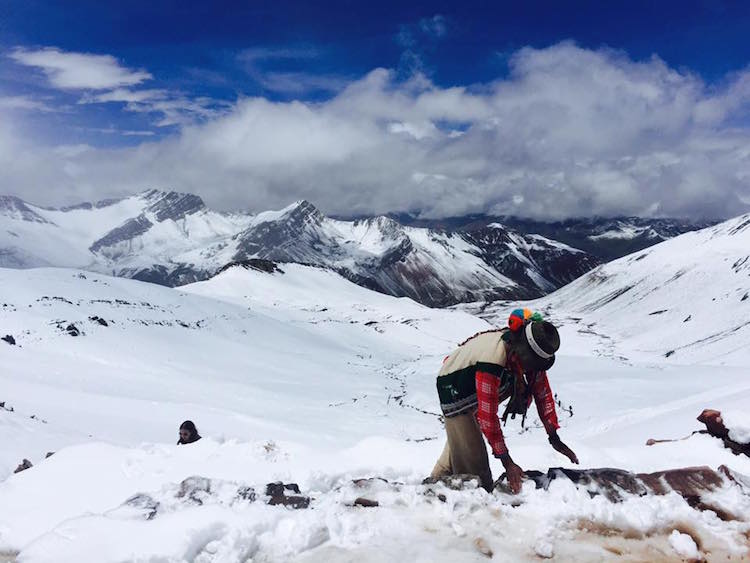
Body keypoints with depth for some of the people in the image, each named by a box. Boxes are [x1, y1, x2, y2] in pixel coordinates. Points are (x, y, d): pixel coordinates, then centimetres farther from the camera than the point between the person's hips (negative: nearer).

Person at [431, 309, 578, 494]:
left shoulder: (531, 351, -20)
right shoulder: (492, 360, -43)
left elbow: (543, 393, -8)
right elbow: (488, 415, -38)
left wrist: (554, 438, -8)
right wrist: (507, 462, -34)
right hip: (454, 389, -8)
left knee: (458, 444, 25)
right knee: (473, 459, -10)